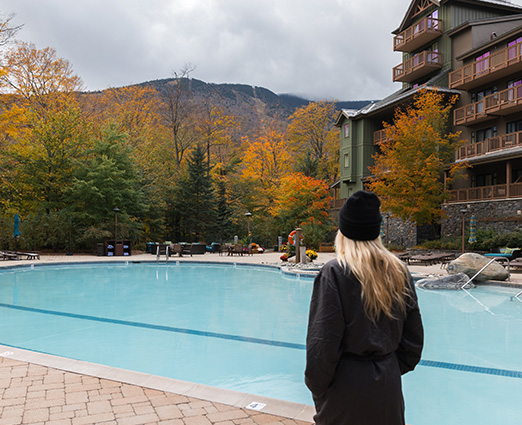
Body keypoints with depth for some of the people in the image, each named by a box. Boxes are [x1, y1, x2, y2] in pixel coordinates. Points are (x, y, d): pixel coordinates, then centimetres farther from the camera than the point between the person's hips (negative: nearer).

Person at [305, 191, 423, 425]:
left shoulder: (334, 273, -16)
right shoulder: (399, 272, 1)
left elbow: (323, 343, -16)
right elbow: (414, 337, 8)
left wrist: (317, 388, -4)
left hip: (347, 386, -5)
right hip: (388, 386, 5)